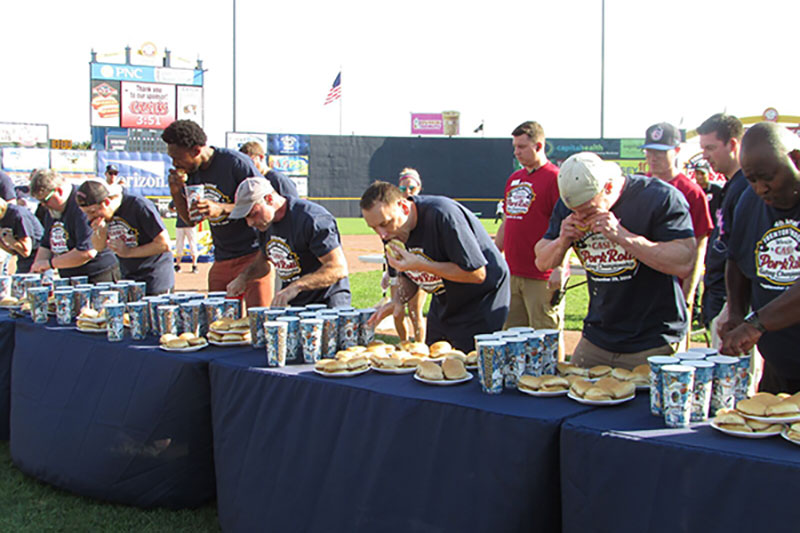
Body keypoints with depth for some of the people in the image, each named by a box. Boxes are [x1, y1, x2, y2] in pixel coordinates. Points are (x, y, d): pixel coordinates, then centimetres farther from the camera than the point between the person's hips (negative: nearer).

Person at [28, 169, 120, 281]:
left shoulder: (81, 207, -18)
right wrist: (34, 272, 4)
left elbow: (87, 253, -24)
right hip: (69, 279, 8)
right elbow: (46, 245, 21)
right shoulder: (52, 210, 13)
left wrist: (49, 263, -14)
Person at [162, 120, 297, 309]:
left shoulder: (236, 162, -13)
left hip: (253, 255, -7)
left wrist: (221, 209, -27)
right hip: (221, 260, 7)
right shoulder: (191, 172, 8)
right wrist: (176, 192, -2)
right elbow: (190, 219, 17)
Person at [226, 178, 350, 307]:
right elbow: (264, 259, 27)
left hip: (327, 301, -7)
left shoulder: (312, 219, -20)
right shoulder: (264, 223, 8)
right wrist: (243, 277, 8)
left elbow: (339, 268, -26)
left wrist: (296, 286, -32)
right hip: (290, 304, 7)